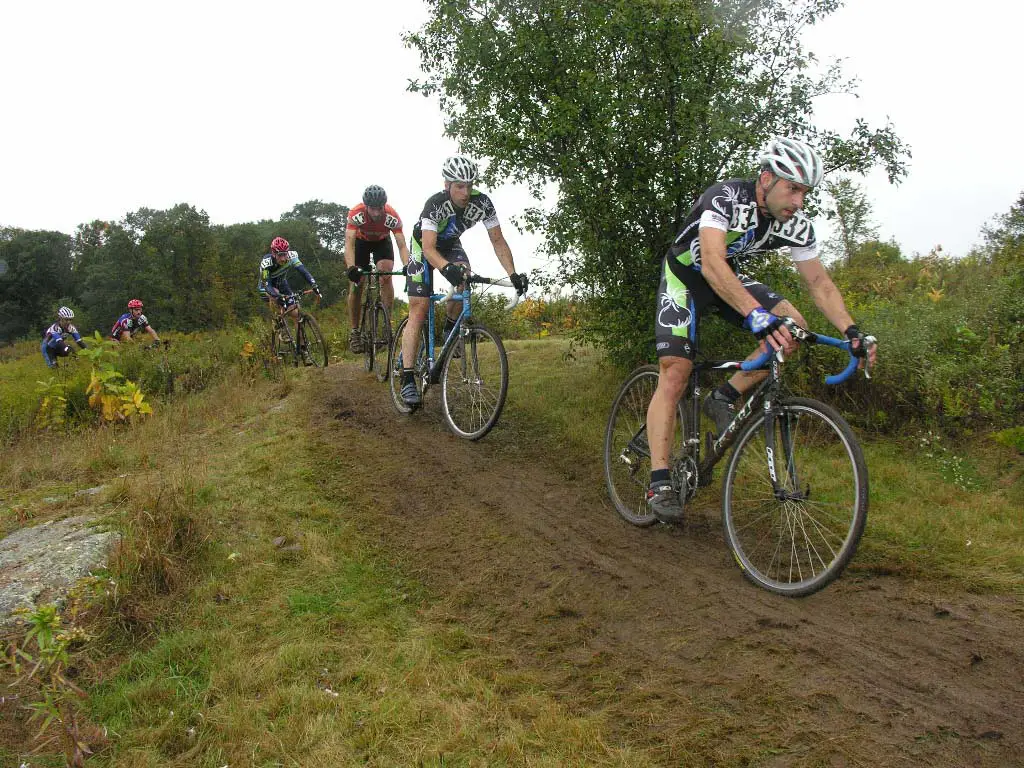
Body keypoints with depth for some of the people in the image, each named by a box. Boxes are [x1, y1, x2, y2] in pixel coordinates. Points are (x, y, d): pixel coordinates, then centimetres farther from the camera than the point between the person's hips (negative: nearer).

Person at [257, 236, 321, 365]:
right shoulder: (266, 262, -34)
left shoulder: (291, 256, -26)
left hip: (282, 284, 3)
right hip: (266, 287, -3)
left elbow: (303, 271, -35)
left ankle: (303, 349, -4)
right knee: (275, 298, -39)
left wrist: (315, 286, -50)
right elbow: (267, 285, -37)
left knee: (296, 314, -8)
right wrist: (278, 296, -55)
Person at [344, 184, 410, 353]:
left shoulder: (392, 216, -34)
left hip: (382, 241, 0)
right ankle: (354, 331, 2)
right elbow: (349, 243, -42)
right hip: (361, 241, 0)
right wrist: (351, 268, -58)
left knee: (386, 277, -23)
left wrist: (407, 266, -56)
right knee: (356, 285, -8)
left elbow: (402, 245, -37)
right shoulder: (356, 214, -36)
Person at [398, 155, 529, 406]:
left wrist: (513, 274, -33)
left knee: (464, 279, -28)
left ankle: (450, 329, 2)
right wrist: (447, 268, -63)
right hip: (424, 246, -4)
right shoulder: (435, 204, -35)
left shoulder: (482, 203, -25)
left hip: (450, 244, 4)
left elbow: (498, 240, -20)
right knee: (419, 309, -14)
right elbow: (428, 248, -43)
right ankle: (407, 379, -14)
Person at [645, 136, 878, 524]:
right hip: (685, 276, -6)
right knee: (675, 372, -19)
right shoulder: (726, 198, -31)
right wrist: (756, 314, -57)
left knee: (792, 326, -17)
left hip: (730, 276, 6)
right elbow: (712, 264, -45)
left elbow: (819, 283, -8)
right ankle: (659, 483, -18)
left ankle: (723, 399, -3)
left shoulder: (796, 225, -13)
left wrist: (851, 330, -23)